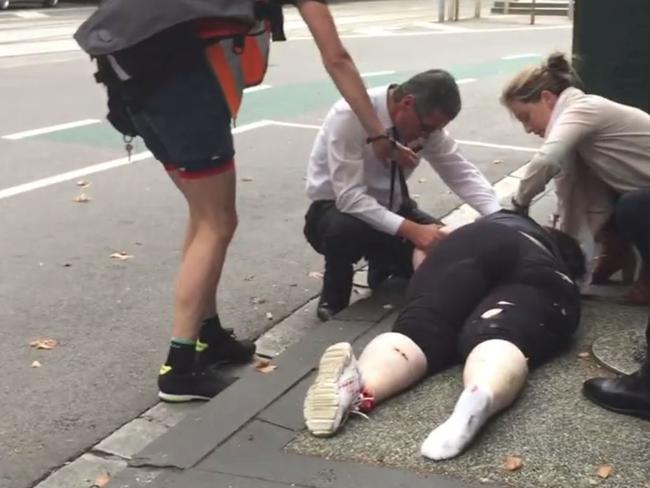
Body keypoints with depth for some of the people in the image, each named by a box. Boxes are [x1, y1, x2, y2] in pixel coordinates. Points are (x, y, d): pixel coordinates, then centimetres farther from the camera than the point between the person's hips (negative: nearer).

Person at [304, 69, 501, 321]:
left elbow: (462, 173, -8)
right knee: (344, 228, -40)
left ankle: (384, 265, 16)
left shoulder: (427, 122, -12)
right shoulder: (350, 116, -29)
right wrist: (409, 230, -38)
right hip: (336, 209, -5)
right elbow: (349, 197, -32)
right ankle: (333, 300, -9)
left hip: (389, 208, 6)